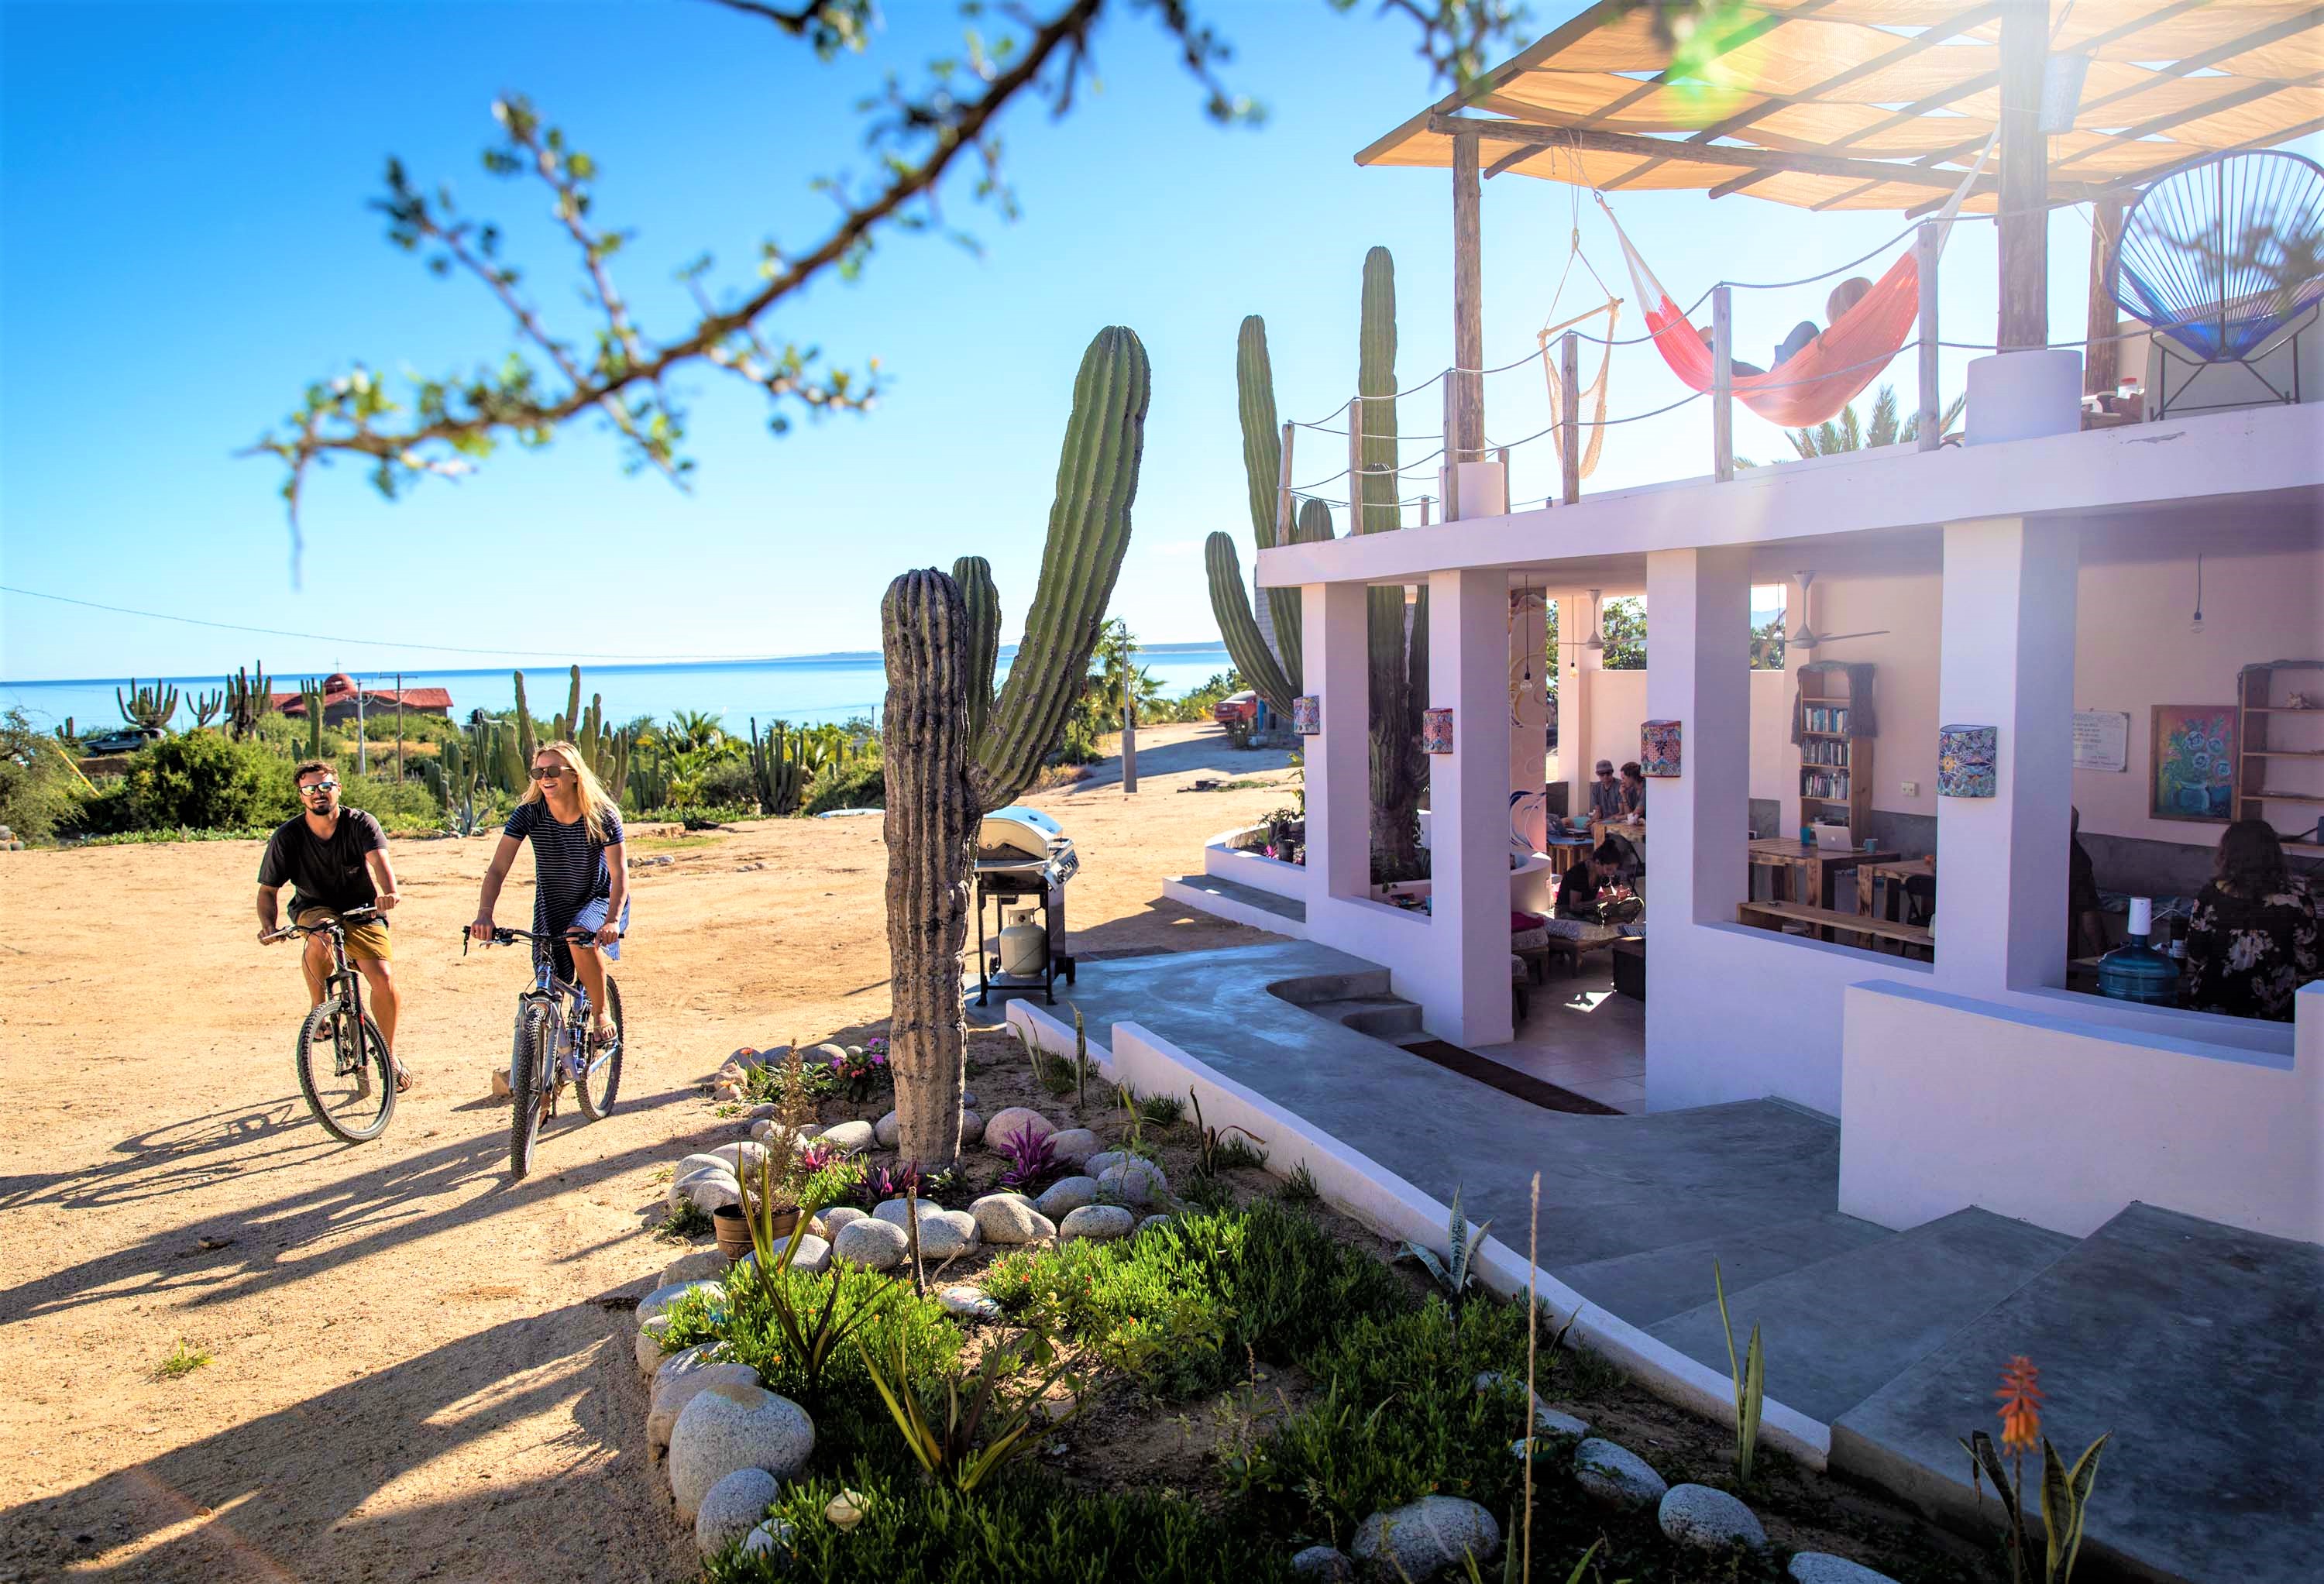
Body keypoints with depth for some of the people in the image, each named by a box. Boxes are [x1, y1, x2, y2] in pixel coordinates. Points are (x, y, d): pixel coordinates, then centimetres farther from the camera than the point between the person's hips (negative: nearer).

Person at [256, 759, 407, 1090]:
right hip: (314, 909, 0)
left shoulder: (360, 823, -15)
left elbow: (378, 858, -34)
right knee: (321, 938, -38)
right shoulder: (287, 836, -11)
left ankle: (389, 1056, 4)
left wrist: (388, 893, -55)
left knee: (384, 979, -18)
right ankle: (319, 1009, -11)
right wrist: (268, 926, -24)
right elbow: (268, 890, -5)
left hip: (362, 912, 0)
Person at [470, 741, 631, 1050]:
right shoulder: (528, 814, -15)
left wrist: (612, 920, -40)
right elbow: (497, 869, -19)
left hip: (598, 900, -3)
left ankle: (601, 1013, -14)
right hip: (551, 908, 3)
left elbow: (619, 873, -23)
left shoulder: (601, 816, -19)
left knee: (580, 937, -35)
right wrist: (484, 914, -37)